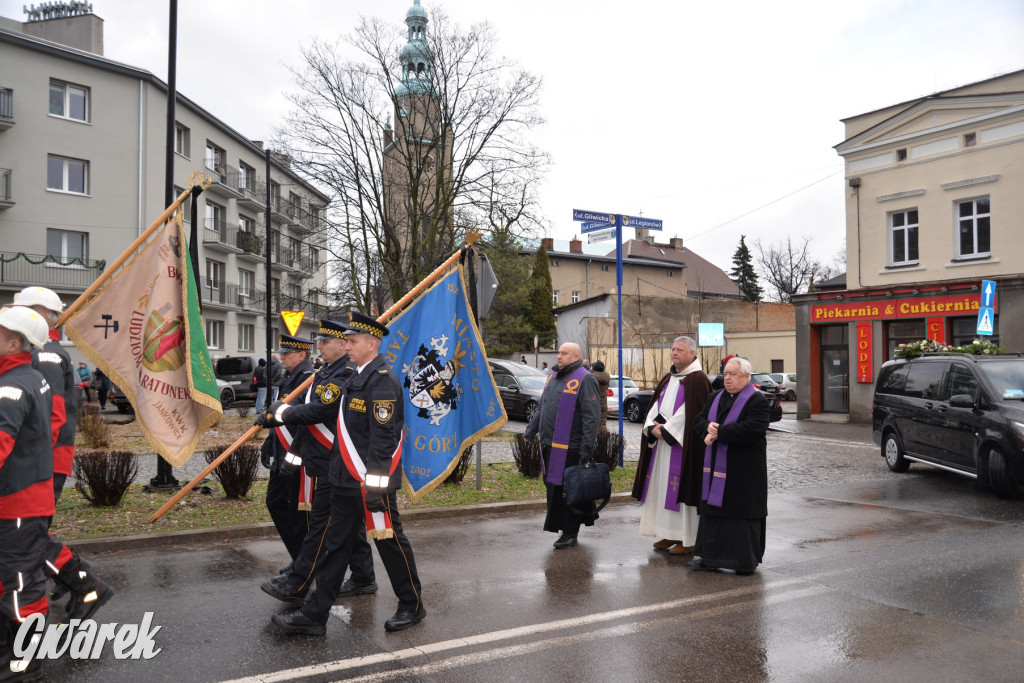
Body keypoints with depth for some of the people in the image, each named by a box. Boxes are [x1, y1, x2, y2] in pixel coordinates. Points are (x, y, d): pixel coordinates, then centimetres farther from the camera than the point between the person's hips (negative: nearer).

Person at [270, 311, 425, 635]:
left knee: (390, 542, 5)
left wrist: (374, 483, -25)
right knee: (337, 545, 12)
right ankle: (314, 615, 19)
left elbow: (383, 435, -23)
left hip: (372, 482, -9)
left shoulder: (383, 380, -17)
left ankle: (412, 607, 23)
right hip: (347, 480, 9)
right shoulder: (357, 378, 13)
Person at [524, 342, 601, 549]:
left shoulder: (584, 380, -10)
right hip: (550, 446, 8)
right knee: (553, 487, 13)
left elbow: (592, 416, -16)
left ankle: (569, 532, 10)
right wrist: (530, 432, 24)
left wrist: (587, 448, -21)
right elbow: (542, 408, 26)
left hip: (570, 448, -8)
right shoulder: (554, 376, 17)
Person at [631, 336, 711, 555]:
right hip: (661, 440, 8)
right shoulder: (668, 378, 16)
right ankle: (669, 534, 19)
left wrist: (666, 430, -14)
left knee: (680, 487, -6)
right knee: (662, 486, 9)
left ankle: (687, 539, 3)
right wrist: (652, 427, -5)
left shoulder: (697, 379, -9)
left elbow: (690, 412, -17)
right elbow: (656, 404, 13)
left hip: (683, 444, -8)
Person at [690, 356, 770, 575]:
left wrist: (719, 432, -19)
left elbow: (752, 429, -23)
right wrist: (708, 428, -12)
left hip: (743, 470, -7)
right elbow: (699, 420, 12)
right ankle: (708, 554, 20)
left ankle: (746, 560, 10)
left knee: (742, 512, -1)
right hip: (715, 467, 7)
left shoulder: (757, 401, -10)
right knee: (711, 509, 11)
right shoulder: (716, 397, 14)